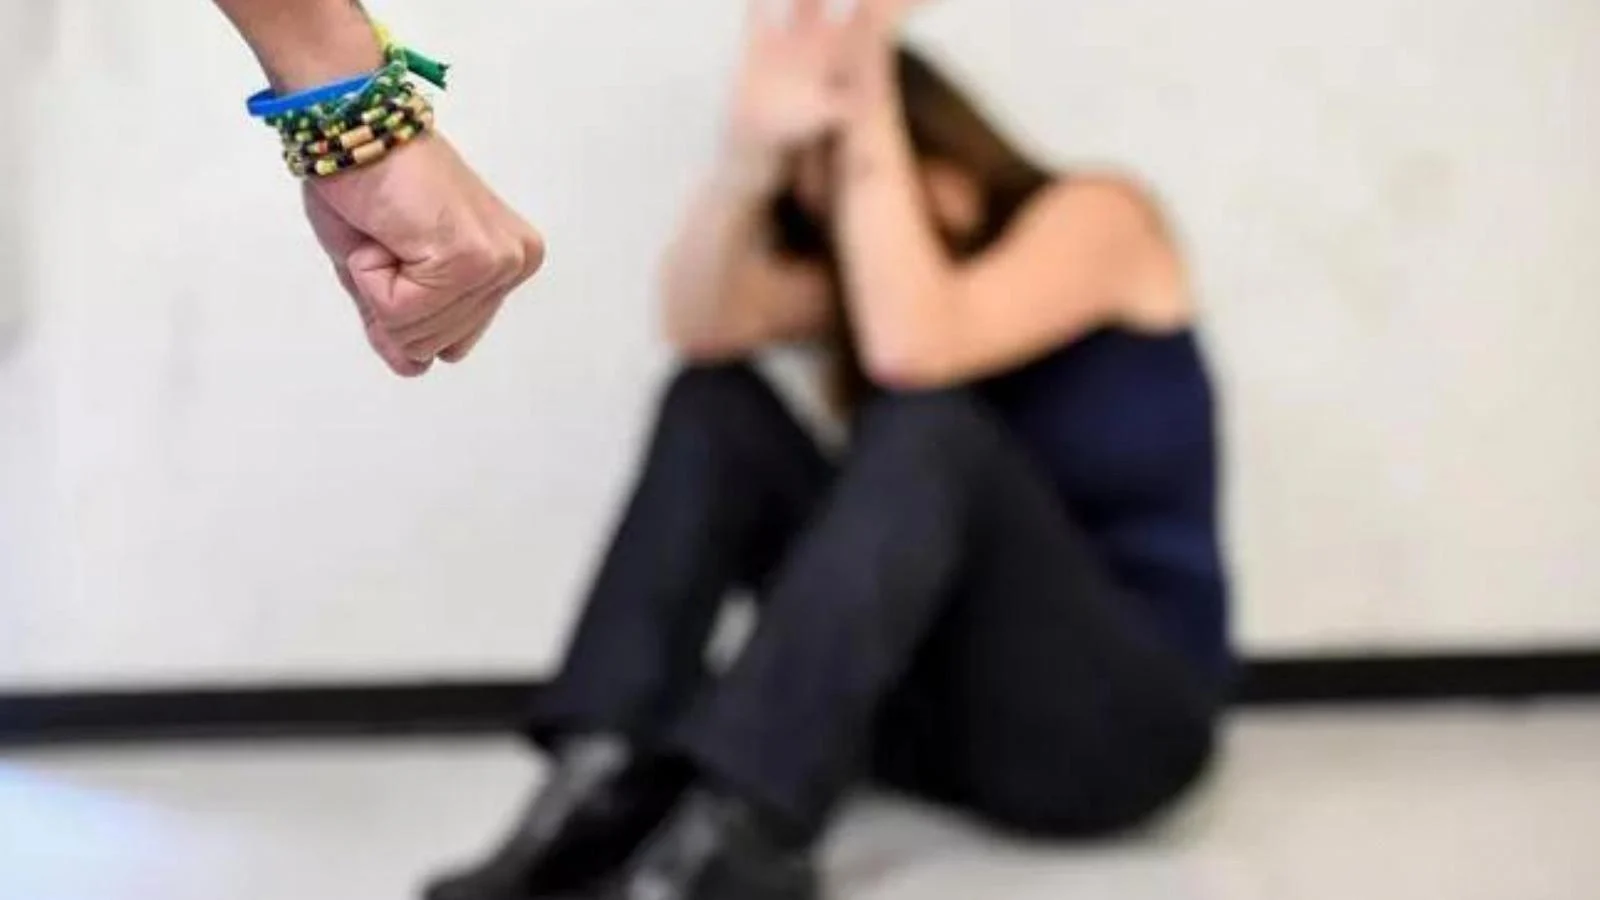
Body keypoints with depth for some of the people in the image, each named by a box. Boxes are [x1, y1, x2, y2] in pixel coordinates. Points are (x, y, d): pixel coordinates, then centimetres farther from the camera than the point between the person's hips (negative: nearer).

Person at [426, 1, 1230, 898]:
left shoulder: (1092, 218, -6)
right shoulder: (859, 264, 8)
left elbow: (914, 350, -27)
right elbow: (699, 325, -15)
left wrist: (866, 114, -24)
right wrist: (755, 147, -29)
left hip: (1120, 709, -5)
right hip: (943, 696, 5)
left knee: (927, 430, -31)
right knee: (715, 401, -10)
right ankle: (603, 786, -25)